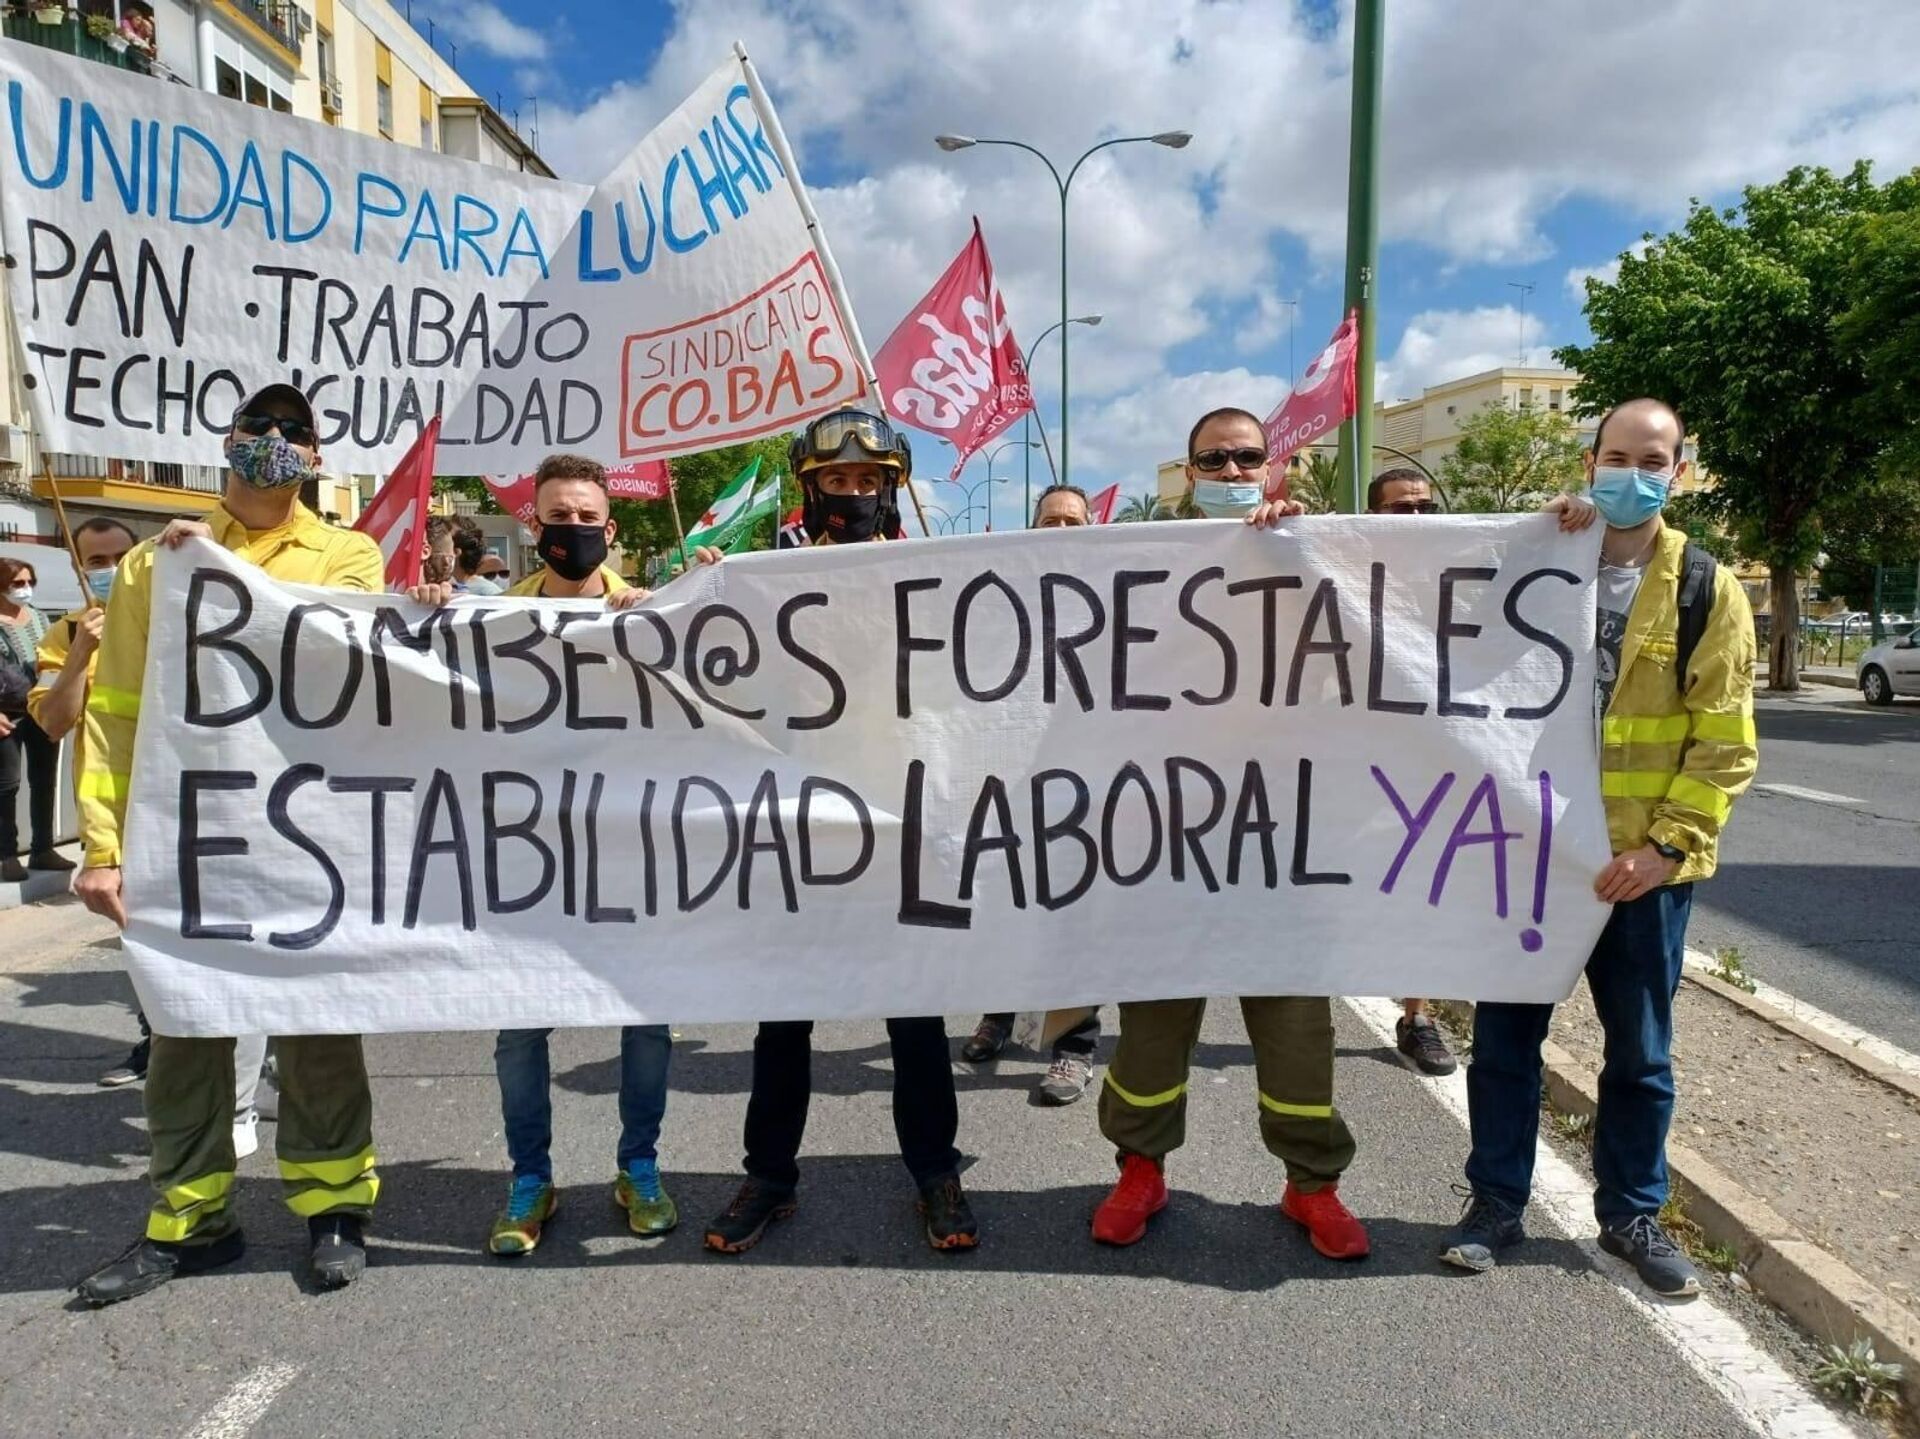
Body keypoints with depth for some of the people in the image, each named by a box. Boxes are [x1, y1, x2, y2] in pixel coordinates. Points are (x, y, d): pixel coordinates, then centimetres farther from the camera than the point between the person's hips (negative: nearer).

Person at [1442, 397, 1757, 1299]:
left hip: (1642, 860, -1)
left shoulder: (1706, 588, 0)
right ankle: (1496, 1200, 24)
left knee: (1640, 1050, 13)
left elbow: (1724, 742, -4)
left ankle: (1631, 1214, 31)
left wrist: (1667, 844, -14)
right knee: (1505, 1034, 8)